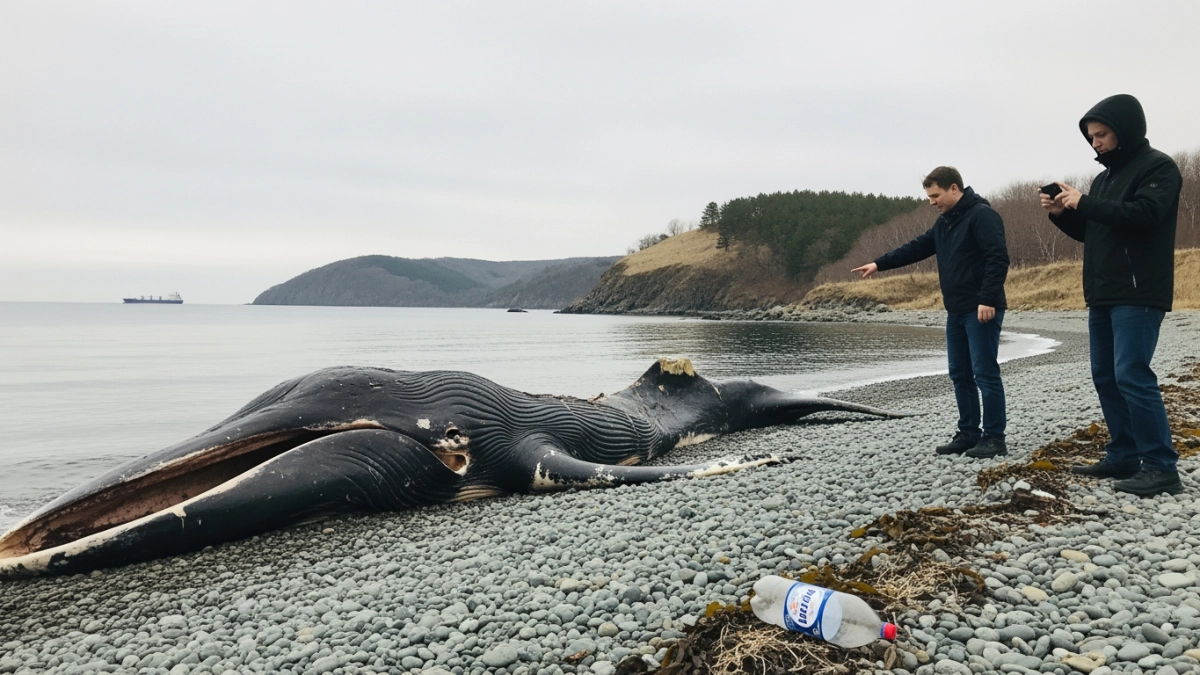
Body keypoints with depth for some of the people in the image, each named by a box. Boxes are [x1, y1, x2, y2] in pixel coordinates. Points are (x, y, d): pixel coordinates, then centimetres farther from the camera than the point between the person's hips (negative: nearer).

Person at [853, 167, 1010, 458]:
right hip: (957, 311, 9)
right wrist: (879, 264, 11)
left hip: (981, 311, -9)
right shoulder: (944, 222, 17)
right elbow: (917, 248, 19)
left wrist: (988, 299, -25)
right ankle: (969, 433, 19)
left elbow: (998, 258, -19)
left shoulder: (982, 215, -11)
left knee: (985, 373, -6)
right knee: (960, 374, 11)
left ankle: (995, 438, 2)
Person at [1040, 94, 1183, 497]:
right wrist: (1063, 214, 4)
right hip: (1102, 297, 9)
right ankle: (1124, 457, 17)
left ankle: (1162, 468, -9)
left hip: (1139, 296, -9)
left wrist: (1084, 204, -18)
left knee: (1132, 377, -14)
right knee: (1106, 377, 9)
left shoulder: (1158, 167, -5)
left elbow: (1144, 214, -22)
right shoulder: (1105, 177, 19)